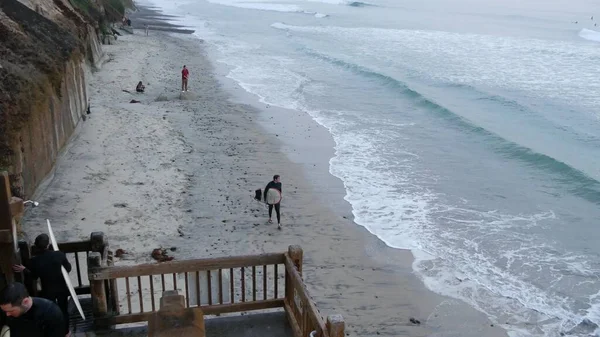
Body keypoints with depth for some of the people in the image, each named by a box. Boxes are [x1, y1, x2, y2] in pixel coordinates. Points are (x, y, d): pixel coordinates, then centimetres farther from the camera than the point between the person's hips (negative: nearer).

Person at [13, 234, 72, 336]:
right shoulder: (59, 255, -21)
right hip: (62, 288, 0)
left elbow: (34, 276, -1)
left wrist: (24, 269, 13)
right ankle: (65, 332, 36)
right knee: (63, 310, 20)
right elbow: (68, 269, -6)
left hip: (47, 291, 0)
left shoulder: (34, 261, -19)